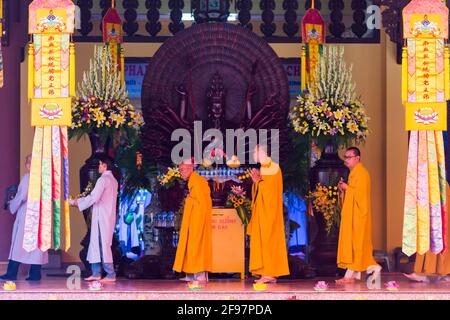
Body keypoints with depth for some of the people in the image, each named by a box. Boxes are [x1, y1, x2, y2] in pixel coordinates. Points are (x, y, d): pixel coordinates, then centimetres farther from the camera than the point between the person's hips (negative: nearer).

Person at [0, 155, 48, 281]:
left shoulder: (27, 177, -11)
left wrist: (12, 205, 2)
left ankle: (12, 273, 1)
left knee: (19, 243, 0)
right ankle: (35, 274, 4)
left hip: (26, 213, -5)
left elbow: (22, 196, -13)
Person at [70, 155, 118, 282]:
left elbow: (93, 198, -19)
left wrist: (78, 202, -4)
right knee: (95, 244, 12)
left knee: (104, 244, -6)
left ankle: (110, 275, -6)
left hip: (102, 217, -9)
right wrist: (79, 200, 19)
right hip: (109, 216, 9)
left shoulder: (103, 179, -13)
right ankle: (96, 273, 14)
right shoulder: (113, 180, 15)